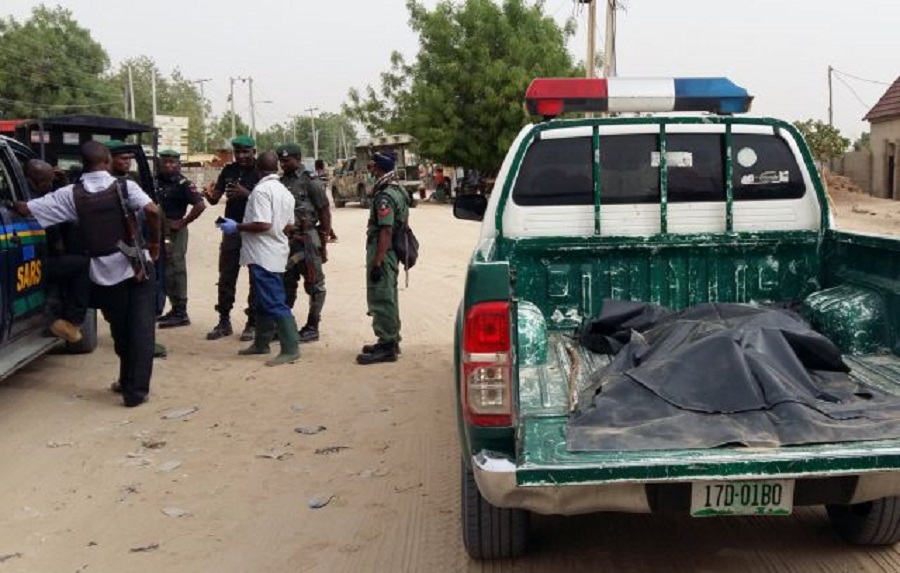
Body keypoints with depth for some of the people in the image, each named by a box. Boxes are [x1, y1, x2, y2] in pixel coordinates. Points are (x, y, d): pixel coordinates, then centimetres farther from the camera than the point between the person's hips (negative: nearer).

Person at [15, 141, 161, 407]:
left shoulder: (71, 194, -2)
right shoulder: (125, 186, -7)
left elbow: (25, 209, -1)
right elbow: (152, 211, -22)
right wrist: (155, 243, -7)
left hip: (105, 273, 2)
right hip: (137, 266, -2)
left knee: (121, 330, 18)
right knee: (141, 328, 3)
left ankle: (128, 382, 30)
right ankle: (136, 389, 0)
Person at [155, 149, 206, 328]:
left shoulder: (183, 183, -12)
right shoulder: (157, 181, 9)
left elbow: (200, 205, -22)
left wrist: (183, 223, -18)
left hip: (175, 232, -8)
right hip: (159, 231, 8)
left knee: (176, 271, -4)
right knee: (163, 271, 13)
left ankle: (181, 313, 2)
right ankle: (175, 309, 23)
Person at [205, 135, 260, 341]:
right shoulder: (229, 170, 7)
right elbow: (215, 198, 5)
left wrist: (245, 193, -26)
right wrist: (208, 195, -17)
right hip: (232, 230, 4)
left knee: (256, 279, 4)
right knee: (226, 278, 8)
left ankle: (253, 323, 12)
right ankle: (224, 322, 18)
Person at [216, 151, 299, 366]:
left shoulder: (261, 190, -16)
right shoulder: (285, 191, 11)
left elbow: (263, 224, -24)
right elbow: (289, 226, 13)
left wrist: (236, 227, -13)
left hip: (263, 256, -9)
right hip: (275, 254, 9)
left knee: (274, 303, -8)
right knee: (264, 301, 17)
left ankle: (290, 349, -8)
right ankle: (261, 343, 26)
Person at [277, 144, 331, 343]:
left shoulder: (310, 181, -8)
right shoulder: (282, 182, 11)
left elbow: (325, 212, -8)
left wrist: (323, 242, -10)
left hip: (306, 239, -7)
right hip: (286, 239, 7)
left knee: (314, 285, 3)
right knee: (286, 284, 13)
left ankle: (312, 327, 10)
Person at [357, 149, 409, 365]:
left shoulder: (385, 196, -20)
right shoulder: (396, 189, 13)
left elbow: (386, 231, -25)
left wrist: (377, 262, -25)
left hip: (382, 252, -11)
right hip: (391, 252, 11)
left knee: (381, 299, -6)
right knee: (387, 297, 17)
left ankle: (386, 346, -3)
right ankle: (391, 341, 26)